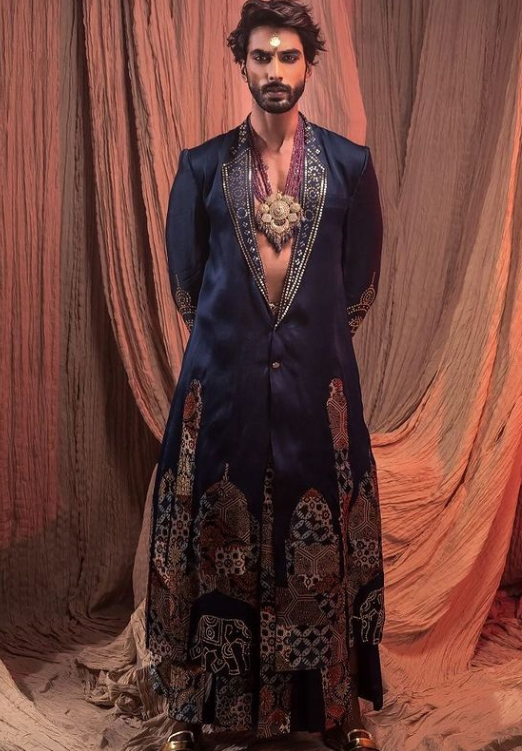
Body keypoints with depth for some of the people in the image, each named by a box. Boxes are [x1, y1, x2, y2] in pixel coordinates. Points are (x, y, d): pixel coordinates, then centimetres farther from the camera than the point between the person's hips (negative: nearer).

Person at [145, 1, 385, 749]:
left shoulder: (351, 164, 4)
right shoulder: (201, 167, 4)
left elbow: (361, 281, 10)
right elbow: (185, 280, 10)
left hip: (318, 379, 0)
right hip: (223, 378, 0)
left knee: (325, 534, 8)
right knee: (218, 531, 7)